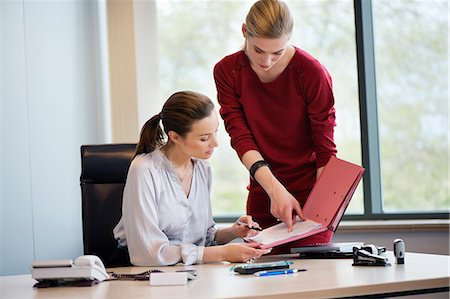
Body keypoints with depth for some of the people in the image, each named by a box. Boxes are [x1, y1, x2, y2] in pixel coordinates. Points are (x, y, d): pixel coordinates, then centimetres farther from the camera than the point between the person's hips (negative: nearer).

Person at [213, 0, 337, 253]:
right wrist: (275, 189, -24)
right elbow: (241, 137, -11)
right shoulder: (227, 72, -4)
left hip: (310, 193, -3)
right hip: (262, 197, 3)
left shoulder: (313, 73, -14)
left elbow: (325, 150, -10)